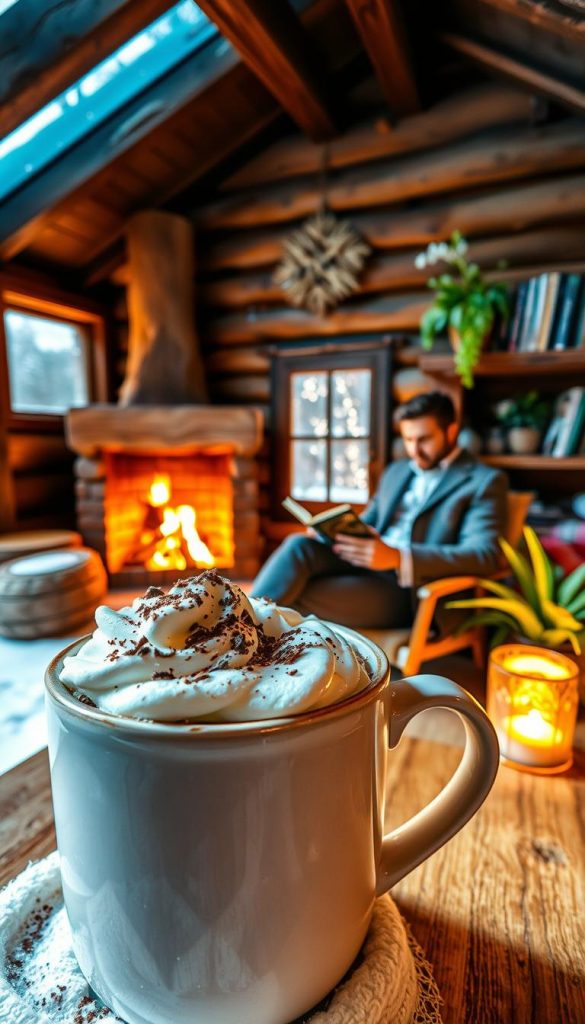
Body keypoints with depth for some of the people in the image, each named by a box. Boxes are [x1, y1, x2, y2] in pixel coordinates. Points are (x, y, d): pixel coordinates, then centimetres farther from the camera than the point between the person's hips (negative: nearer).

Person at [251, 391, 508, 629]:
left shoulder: (484, 481, 0)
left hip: (408, 588, -6)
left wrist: (398, 557, -26)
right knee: (299, 545, -24)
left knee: (296, 599, -25)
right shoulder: (395, 472, 21)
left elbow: (485, 555, -13)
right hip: (364, 563, 6)